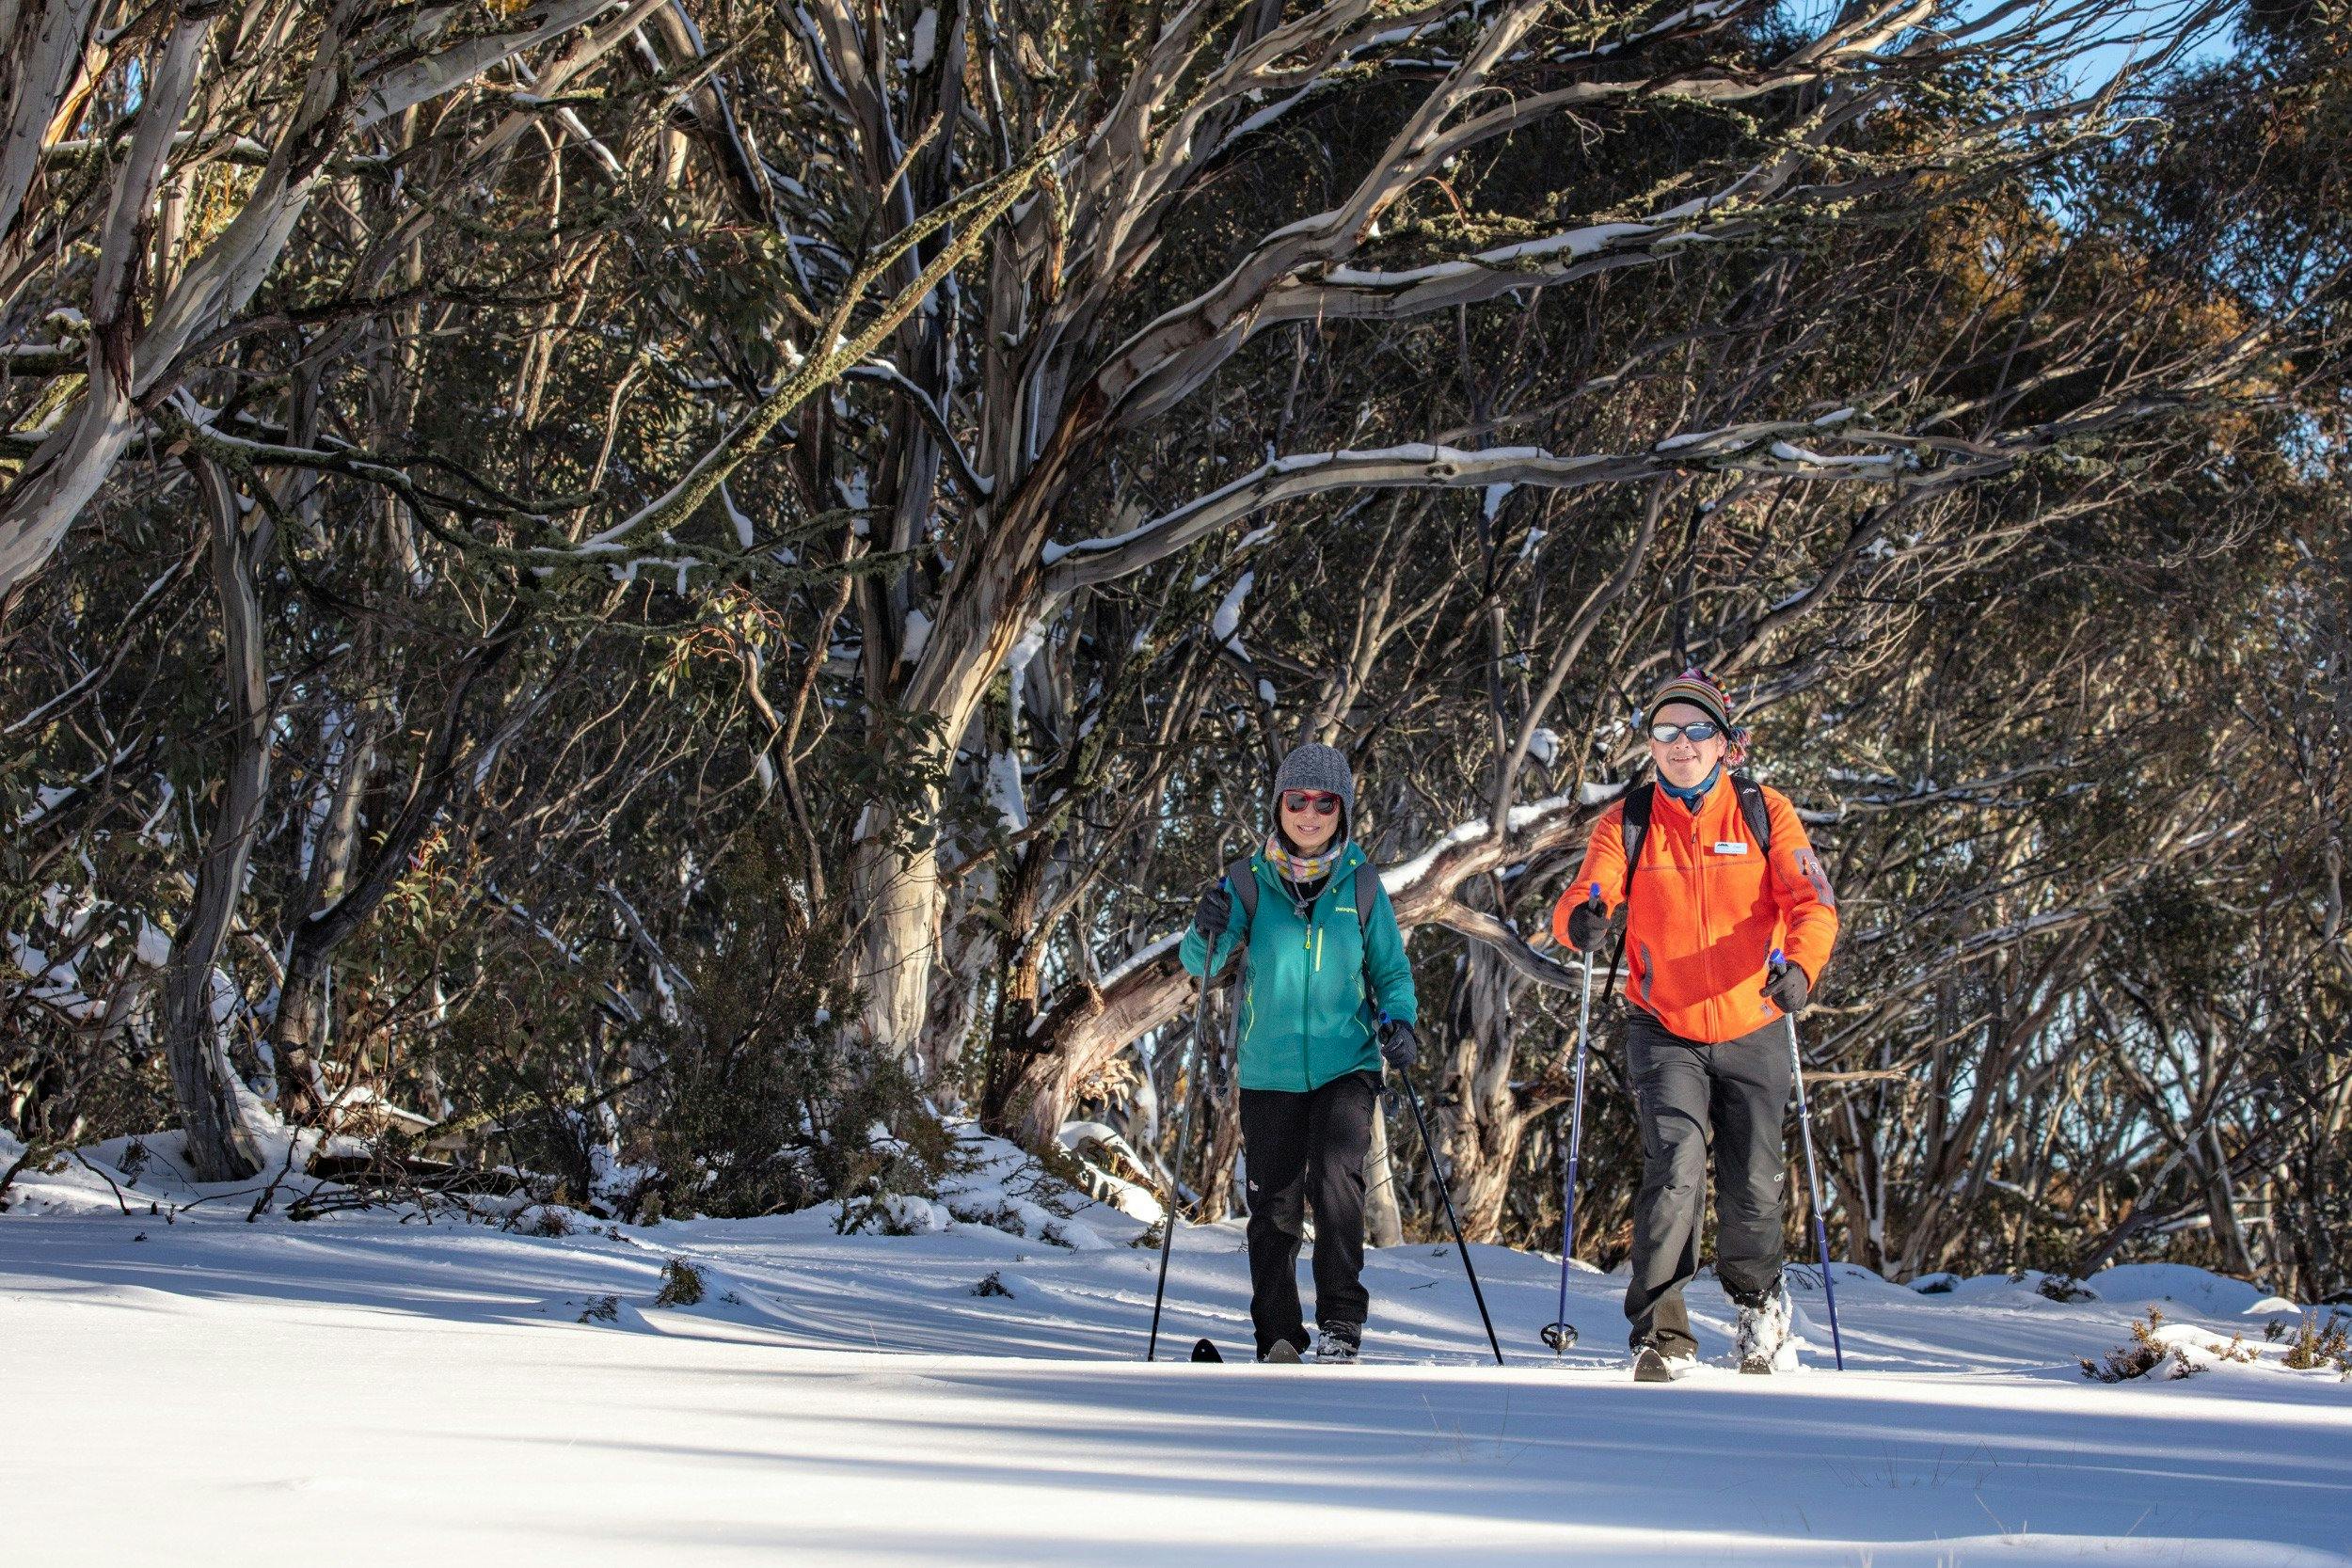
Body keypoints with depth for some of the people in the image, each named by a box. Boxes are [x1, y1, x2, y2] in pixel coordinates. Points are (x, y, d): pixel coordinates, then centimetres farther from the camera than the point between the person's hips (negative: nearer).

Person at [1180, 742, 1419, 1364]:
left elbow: (1391, 972, 9)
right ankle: (1278, 1340, 17)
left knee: (1334, 1179, -20)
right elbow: (1200, 963, -8)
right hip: (1269, 1072, 1)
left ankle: (1340, 1325, -10)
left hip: (1346, 1065, -1)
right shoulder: (1249, 881, -1)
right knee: (1273, 1207, 4)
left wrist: (1397, 1020, -11)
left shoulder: (1362, 886, 1)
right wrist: (1208, 932, -30)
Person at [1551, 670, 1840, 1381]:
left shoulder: (1765, 813, -3)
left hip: (1752, 1035, 1)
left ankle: (1758, 1299, 37)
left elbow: (1812, 900, -13)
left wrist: (1800, 965, -33)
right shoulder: (1627, 821, -2)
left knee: (1753, 1189, 6)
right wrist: (1584, 920, -39)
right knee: (1676, 1168, -20)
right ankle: (1659, 1332, -10)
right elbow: (1581, 903, -14)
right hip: (1665, 1035, -1)